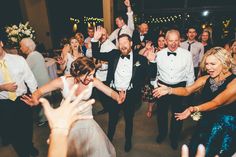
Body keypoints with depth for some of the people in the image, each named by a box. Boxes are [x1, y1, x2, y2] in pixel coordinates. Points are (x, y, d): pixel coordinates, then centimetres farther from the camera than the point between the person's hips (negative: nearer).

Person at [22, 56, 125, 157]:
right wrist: (35, 99, -43)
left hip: (86, 118, 1)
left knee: (96, 148, 8)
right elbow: (39, 91, -19)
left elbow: (111, 92, -19)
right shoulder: (63, 81, -26)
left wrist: (118, 98, -42)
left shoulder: (93, 81, -22)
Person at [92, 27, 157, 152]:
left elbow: (152, 74, -7)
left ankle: (128, 141, 46)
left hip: (130, 95, -1)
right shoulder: (114, 54, -1)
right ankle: (109, 139, 47)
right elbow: (96, 55, 1)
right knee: (112, 119, 21)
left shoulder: (140, 59, -7)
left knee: (129, 120, 20)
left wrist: (152, 61, -25)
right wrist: (95, 40, -12)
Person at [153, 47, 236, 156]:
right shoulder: (205, 79, -1)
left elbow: (216, 103, -28)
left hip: (226, 128, -4)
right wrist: (169, 90, -23)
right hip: (206, 123, 5)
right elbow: (187, 90, -6)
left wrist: (194, 109, -43)